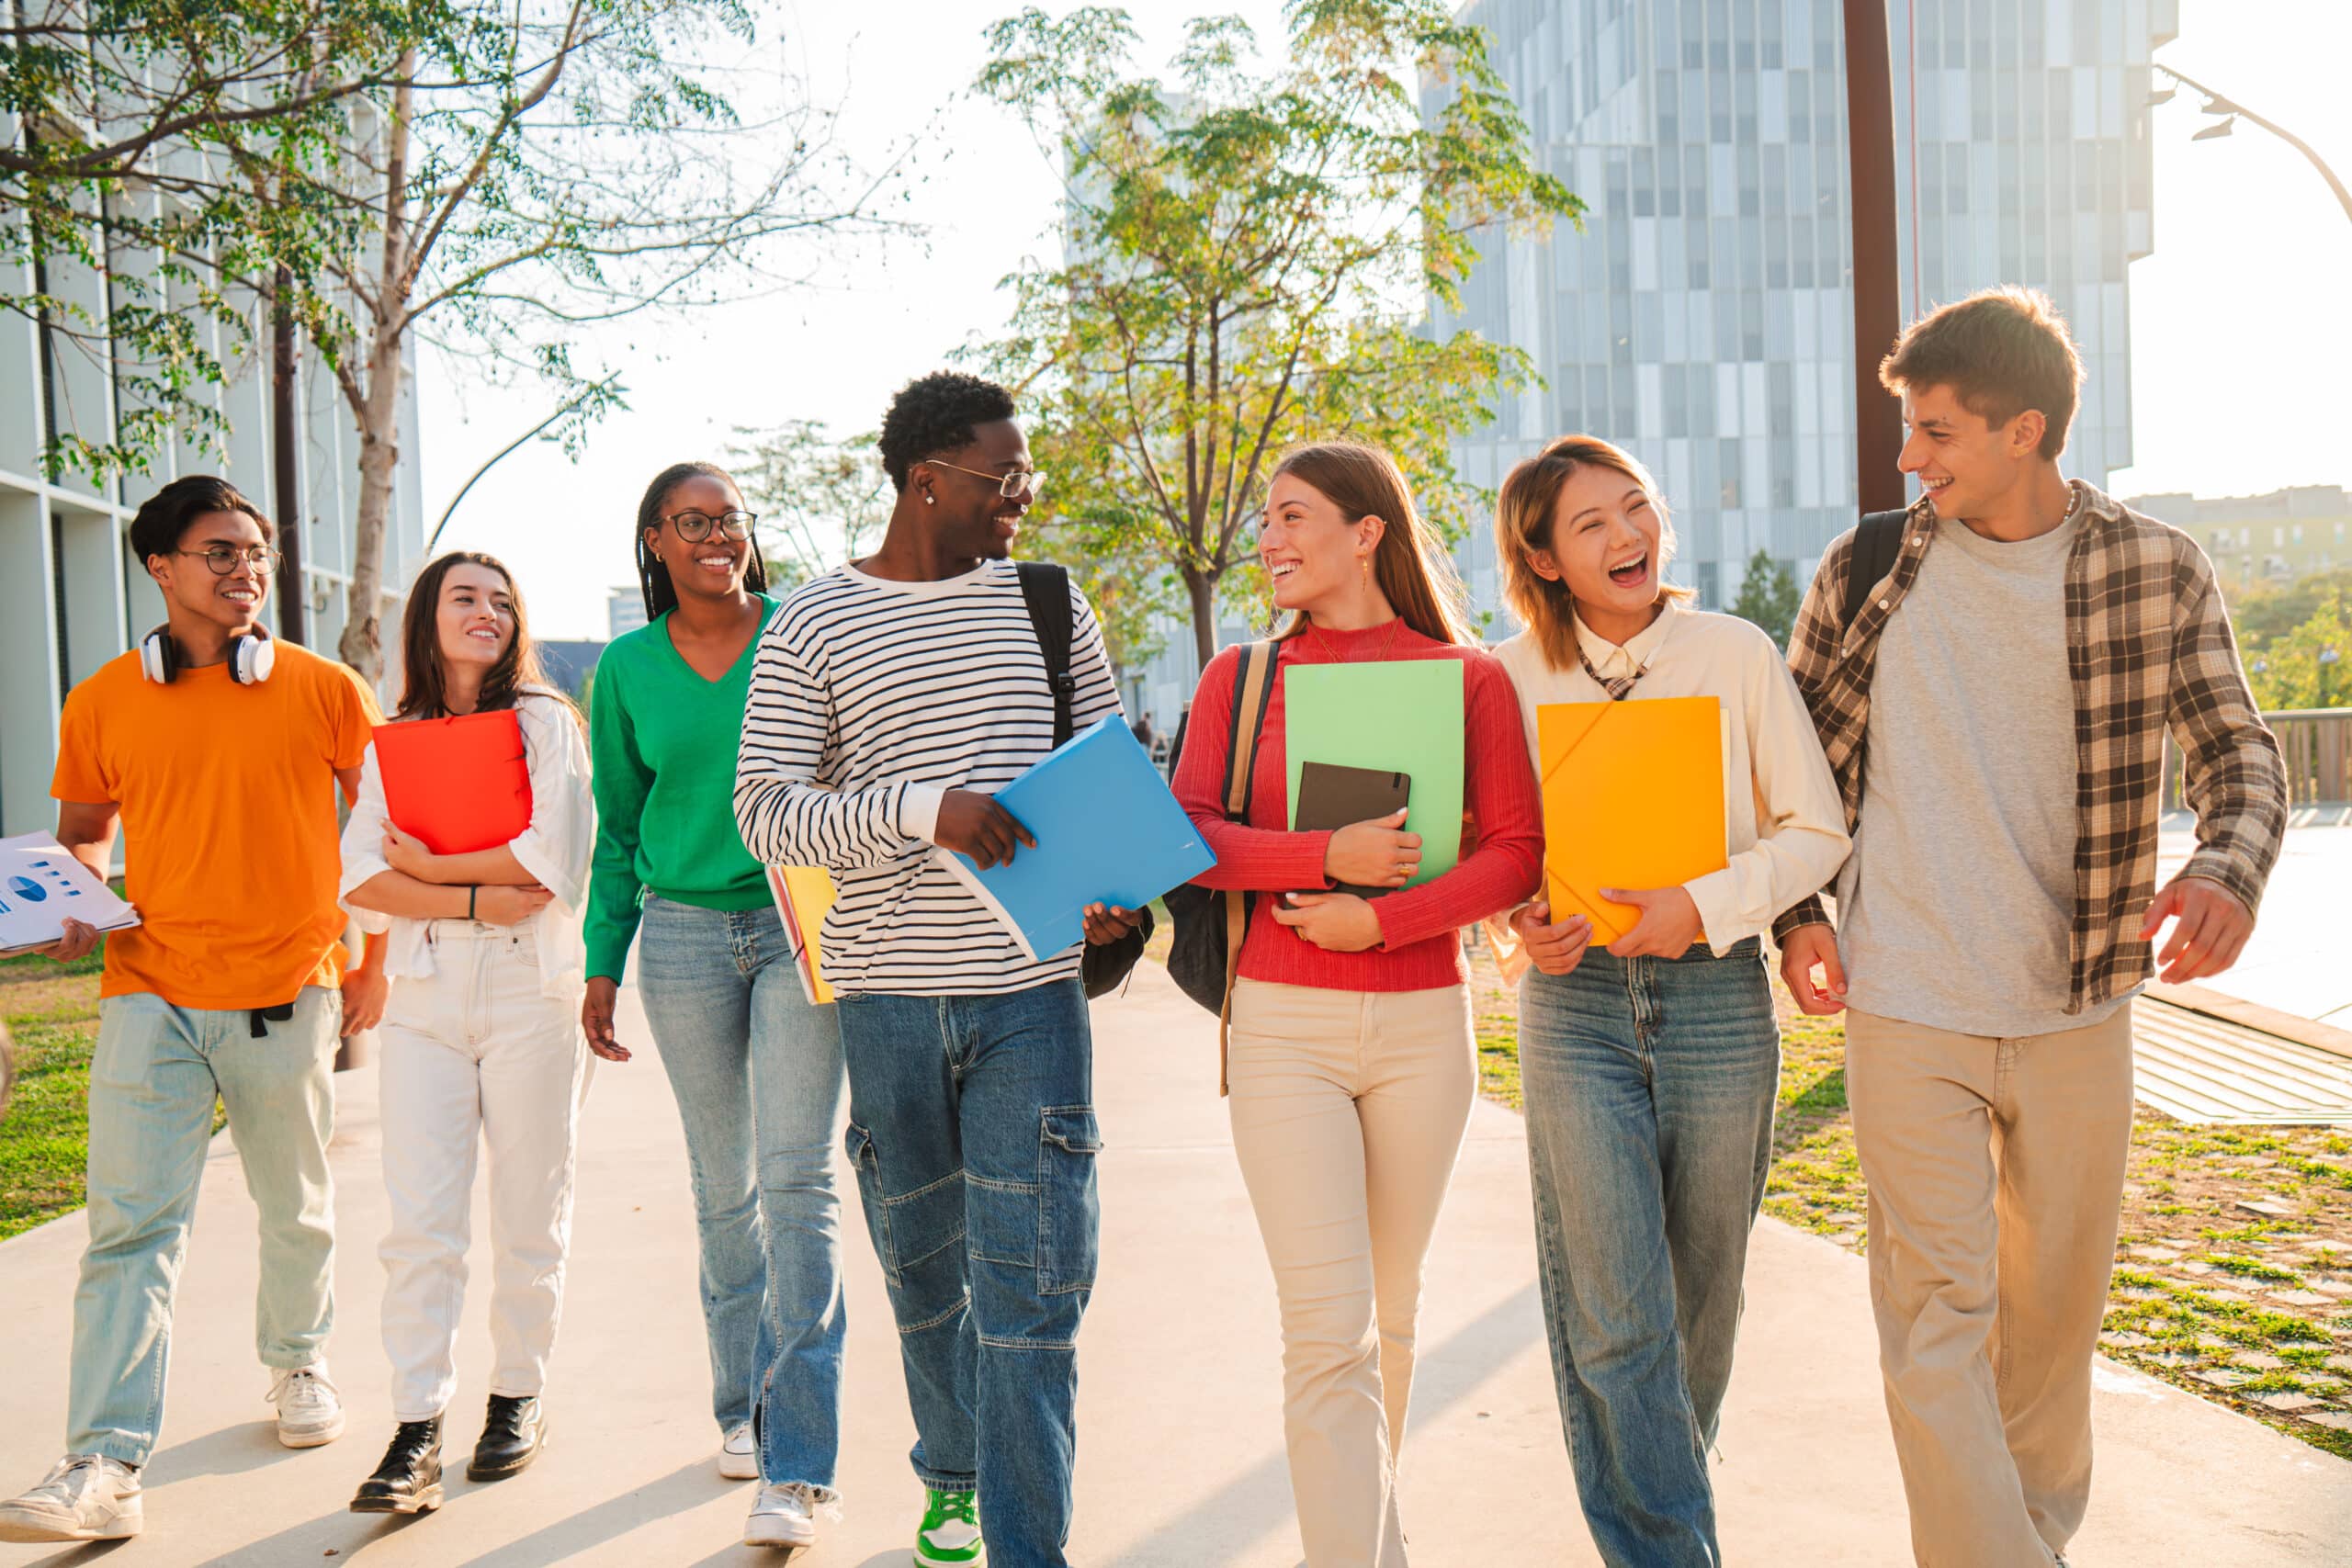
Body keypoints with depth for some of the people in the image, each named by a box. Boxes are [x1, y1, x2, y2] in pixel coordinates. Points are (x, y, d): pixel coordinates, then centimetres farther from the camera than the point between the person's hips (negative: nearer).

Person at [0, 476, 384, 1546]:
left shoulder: (323, 690, 0)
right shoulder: (103, 702, 3)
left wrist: (375, 961, 6)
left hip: (289, 993, 0)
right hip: (151, 993, 0)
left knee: (296, 1210, 15)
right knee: (131, 1224, -6)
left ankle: (298, 1362, 40)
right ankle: (105, 1467, -6)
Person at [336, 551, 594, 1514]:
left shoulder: (545, 723, 6)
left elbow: (553, 861, -7)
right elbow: (362, 880, 1)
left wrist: (428, 866, -3)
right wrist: (477, 899, -13)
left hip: (531, 991, -2)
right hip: (424, 994, 2)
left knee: (529, 1215, 4)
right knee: (419, 1219, -4)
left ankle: (518, 1398, 18)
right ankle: (416, 1426, -2)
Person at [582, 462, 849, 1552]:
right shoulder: (627, 669, 4)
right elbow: (618, 828, 12)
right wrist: (603, 965, 8)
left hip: (802, 926, -2)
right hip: (684, 934, 2)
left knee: (795, 1179, -9)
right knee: (723, 1187, 12)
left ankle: (798, 1466, -5)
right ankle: (743, 1406, 31)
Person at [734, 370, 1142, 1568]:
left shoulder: (1049, 607, 8)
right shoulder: (812, 628, 0)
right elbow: (765, 809, -6)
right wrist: (924, 809, -22)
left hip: (1032, 988, 0)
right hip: (888, 995, 0)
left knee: (1031, 1285, -4)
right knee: (924, 1269, 17)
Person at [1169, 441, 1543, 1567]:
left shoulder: (1468, 677, 2)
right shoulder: (1240, 677, 4)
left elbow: (1517, 855, -4)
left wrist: (1380, 919, -16)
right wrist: (1327, 857, -18)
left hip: (1423, 1027, 1)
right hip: (1283, 1026, -1)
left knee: (1388, 1314, 16)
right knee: (1328, 1327, -7)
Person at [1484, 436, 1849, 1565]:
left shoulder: (1736, 653, 1)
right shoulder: (1513, 676, 2)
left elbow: (1818, 830, 3)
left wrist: (1706, 905, -12)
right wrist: (1520, 921, -7)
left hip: (1717, 996, 1)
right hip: (1576, 1002, -1)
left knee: (1702, 1293, 15)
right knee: (1612, 1312, -7)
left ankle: (1670, 1469, 41)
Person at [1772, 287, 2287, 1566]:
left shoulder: (2156, 572, -3)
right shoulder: (1866, 571, -2)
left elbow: (2238, 749, 1)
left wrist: (2228, 870, -21)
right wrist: (1796, 917, -2)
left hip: (2079, 1006, 2)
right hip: (1906, 1010, -1)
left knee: (2057, 1305, 16)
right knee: (1935, 1312, -4)